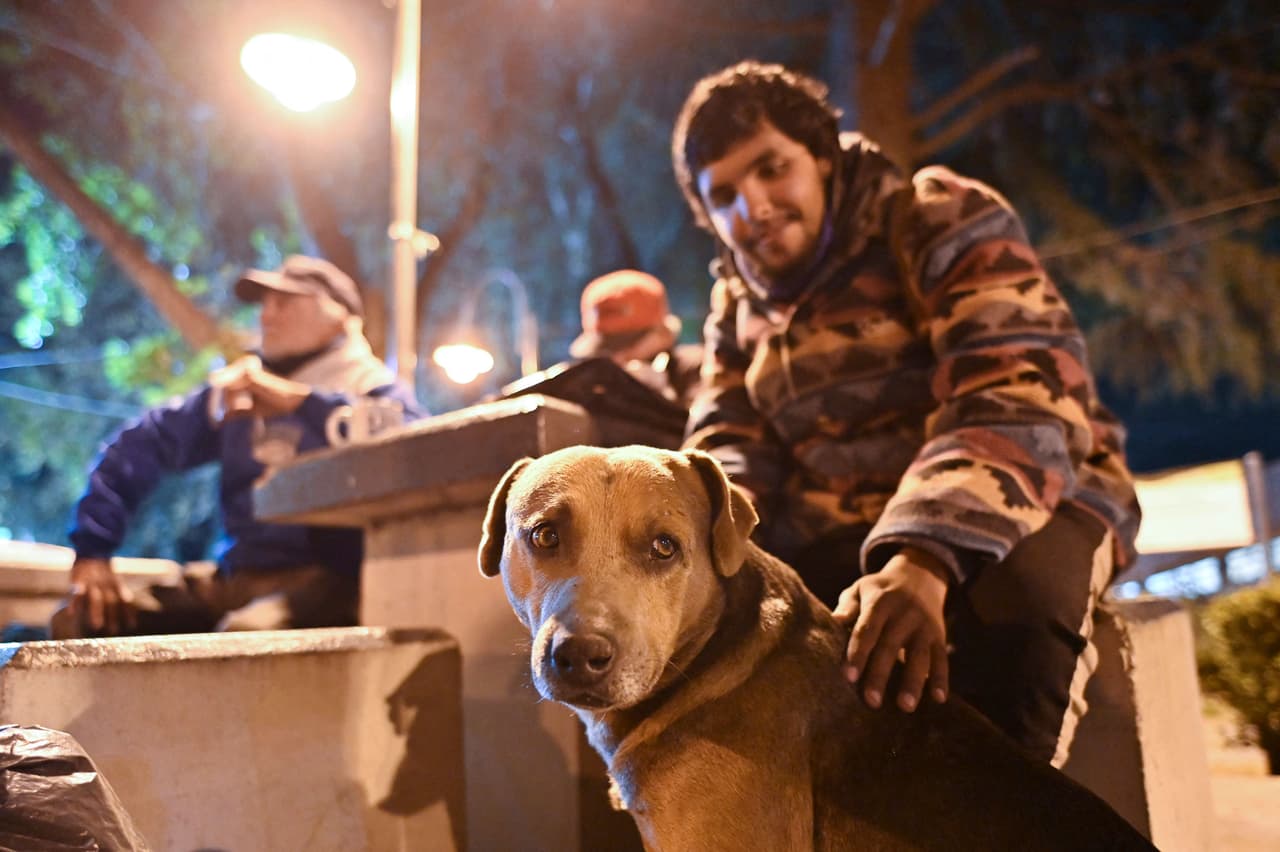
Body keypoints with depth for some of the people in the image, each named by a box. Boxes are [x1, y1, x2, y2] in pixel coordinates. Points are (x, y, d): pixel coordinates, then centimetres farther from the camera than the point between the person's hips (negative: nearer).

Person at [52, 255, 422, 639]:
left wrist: (298, 401, -18)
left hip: (325, 578, -6)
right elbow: (134, 451, 21)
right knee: (78, 622, -7)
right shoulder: (236, 391, 19)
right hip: (232, 578, 6)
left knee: (244, 634, -36)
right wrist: (91, 553, 11)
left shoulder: (370, 388, 2)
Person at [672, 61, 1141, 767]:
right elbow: (727, 450, 0)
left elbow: (1026, 398, -21)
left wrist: (924, 557, -39)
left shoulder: (939, 220, -6)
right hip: (833, 547, 5)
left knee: (1012, 586, -37)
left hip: (1020, 508, -4)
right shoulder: (738, 307, 12)